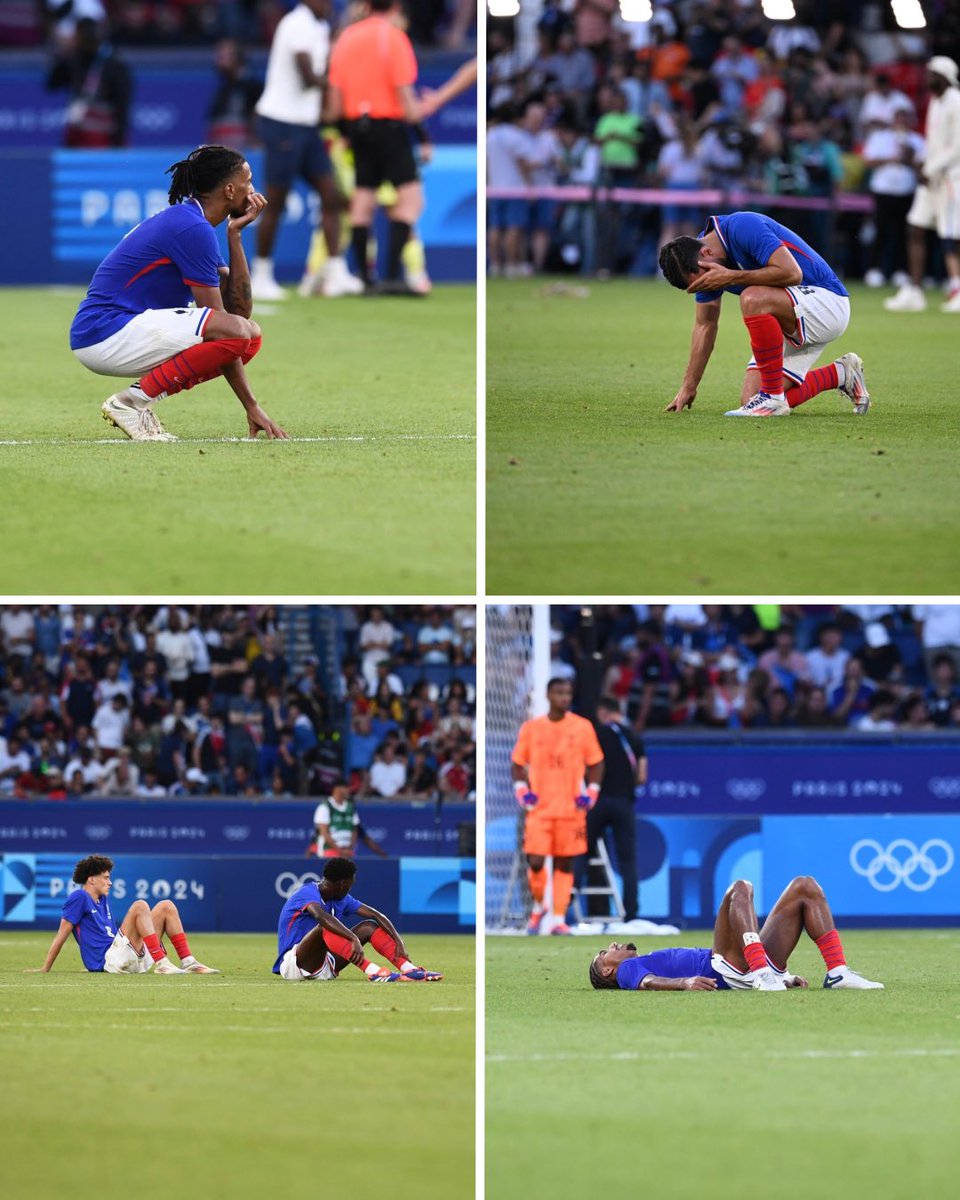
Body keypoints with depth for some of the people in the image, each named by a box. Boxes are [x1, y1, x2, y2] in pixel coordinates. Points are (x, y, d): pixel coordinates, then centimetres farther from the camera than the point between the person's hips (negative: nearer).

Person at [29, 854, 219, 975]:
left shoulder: (103, 900, 24)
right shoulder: (79, 898, -2)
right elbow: (62, 935, -5)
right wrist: (44, 970, -6)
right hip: (107, 959, -9)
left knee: (166, 907, 7)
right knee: (140, 906, -24)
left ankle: (188, 963, -8)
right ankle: (162, 965, -37)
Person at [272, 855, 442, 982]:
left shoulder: (342, 900, 10)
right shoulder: (307, 893, -16)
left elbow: (375, 915, 2)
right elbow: (321, 916, -38)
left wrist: (398, 942, -14)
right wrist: (354, 939, -49)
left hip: (323, 967, 8)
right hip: (292, 963, -8)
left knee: (369, 926, -2)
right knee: (326, 927, -35)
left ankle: (409, 969, -20)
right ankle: (373, 972, -48)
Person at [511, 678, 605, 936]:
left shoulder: (583, 727, 2)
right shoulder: (531, 728, 3)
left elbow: (595, 763, 9)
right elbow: (518, 763, 12)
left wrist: (591, 793, -3)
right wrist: (522, 791, -2)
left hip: (571, 809, 0)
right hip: (539, 808, 0)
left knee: (565, 864, 2)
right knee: (536, 862, -8)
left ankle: (559, 919, 6)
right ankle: (538, 907, 17)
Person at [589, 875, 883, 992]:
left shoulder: (662, 959, 39)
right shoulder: (628, 968, 18)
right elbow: (648, 983, -7)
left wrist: (783, 977, 18)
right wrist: (684, 982, -31)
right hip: (723, 970, -7)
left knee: (806, 887, 6)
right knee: (740, 889, -22)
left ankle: (838, 972, -10)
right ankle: (762, 974, -38)